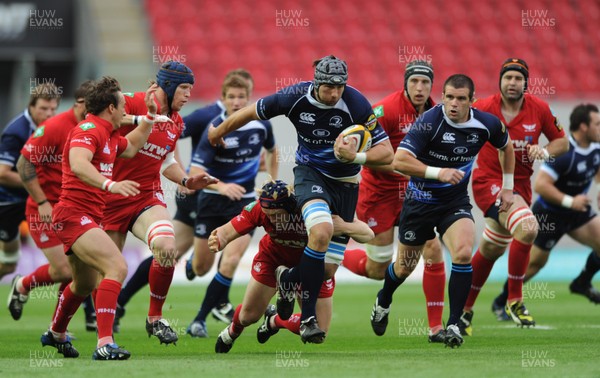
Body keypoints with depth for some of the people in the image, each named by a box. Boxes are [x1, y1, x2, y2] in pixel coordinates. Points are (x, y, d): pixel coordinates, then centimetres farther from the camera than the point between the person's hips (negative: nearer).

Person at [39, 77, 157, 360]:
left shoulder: (109, 135, 15)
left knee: (86, 283, 27)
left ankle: (56, 334, 51)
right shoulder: (88, 130, -15)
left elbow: (131, 147, 36)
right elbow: (78, 165, -34)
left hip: (88, 218, 11)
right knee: (117, 267, -26)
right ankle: (105, 344, -33)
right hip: (75, 213, -11)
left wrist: (150, 116, 28)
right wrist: (109, 184, -48)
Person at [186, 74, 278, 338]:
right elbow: (195, 173, -23)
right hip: (213, 200, -1)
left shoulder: (261, 125, -5)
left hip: (245, 201, 1)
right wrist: (222, 186, -39)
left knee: (230, 262, -18)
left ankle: (200, 320, -7)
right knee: (201, 269, 6)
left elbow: (272, 151, 19)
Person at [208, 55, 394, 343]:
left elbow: (386, 152, -15)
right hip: (310, 173, -1)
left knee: (328, 269, -1)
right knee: (321, 230, -34)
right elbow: (252, 112, 2)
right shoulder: (296, 97, -16)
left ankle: (288, 279, 36)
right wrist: (218, 133, 15)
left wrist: (355, 157, -33)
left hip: (345, 184, 1)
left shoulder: (356, 104, -19)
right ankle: (308, 317, -24)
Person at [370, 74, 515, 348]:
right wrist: (438, 173, -41)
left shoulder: (486, 124, -11)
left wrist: (507, 187, 12)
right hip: (420, 200, -2)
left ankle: (454, 324, -15)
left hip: (456, 202, 2)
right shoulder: (429, 122, -24)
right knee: (405, 266, 12)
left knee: (463, 253, -25)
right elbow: (399, 161, -32)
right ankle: (384, 301, 48)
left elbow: (506, 147, 13)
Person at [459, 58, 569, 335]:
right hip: (488, 181, -5)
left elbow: (562, 141, 7)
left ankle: (464, 310, 35)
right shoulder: (482, 109, -12)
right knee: (527, 228, -28)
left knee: (490, 251, 16)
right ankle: (514, 300, -15)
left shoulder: (539, 109, -3)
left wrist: (545, 151, -13)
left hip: (520, 185, 5)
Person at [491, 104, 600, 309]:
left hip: (577, 211, 7)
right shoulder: (563, 153, -30)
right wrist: (570, 201, -34)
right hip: (549, 213, -7)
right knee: (535, 262, 5)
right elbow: (540, 185, -33)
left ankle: (582, 283, 13)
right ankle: (502, 301, 24)